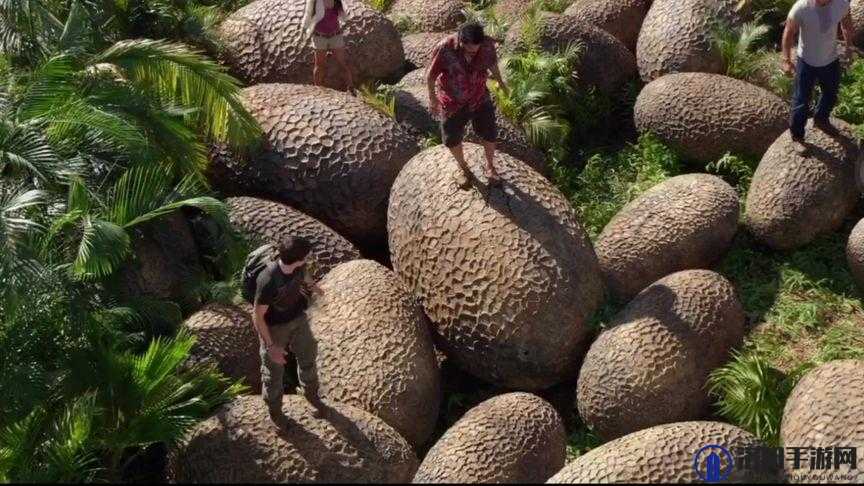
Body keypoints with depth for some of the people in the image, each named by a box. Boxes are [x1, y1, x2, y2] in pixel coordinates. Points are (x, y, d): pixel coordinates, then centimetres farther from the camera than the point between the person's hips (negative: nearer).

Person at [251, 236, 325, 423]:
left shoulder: (298, 266, -21)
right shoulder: (268, 282, -39)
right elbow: (258, 316, -26)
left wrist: (313, 285, 29)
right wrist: (270, 346, -25)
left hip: (297, 318, 6)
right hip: (273, 327, -5)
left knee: (308, 358, 21)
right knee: (274, 368, 15)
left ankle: (311, 394, 50)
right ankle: (274, 407, 42)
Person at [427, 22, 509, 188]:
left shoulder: (487, 45, -22)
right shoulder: (444, 48, -31)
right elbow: (431, 74, -15)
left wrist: (500, 81, 19)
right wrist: (432, 99, -4)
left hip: (479, 98, 2)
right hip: (452, 101, -1)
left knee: (489, 135, 10)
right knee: (452, 139, 14)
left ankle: (489, 166, 39)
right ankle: (463, 168, 42)